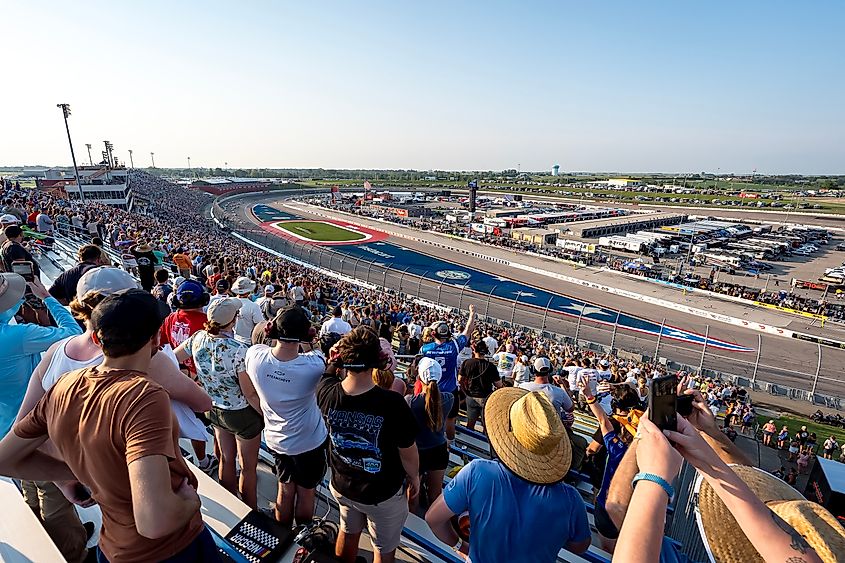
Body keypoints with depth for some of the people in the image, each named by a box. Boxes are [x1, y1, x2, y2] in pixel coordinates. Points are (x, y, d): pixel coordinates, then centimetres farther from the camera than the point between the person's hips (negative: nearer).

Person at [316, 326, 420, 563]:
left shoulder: (327, 393, -23)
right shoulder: (392, 403, -36)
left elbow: (327, 374, 4)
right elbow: (408, 452, -20)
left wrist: (333, 361, -10)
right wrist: (414, 477, -2)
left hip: (343, 485, 4)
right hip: (383, 494, -4)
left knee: (348, 533, 32)